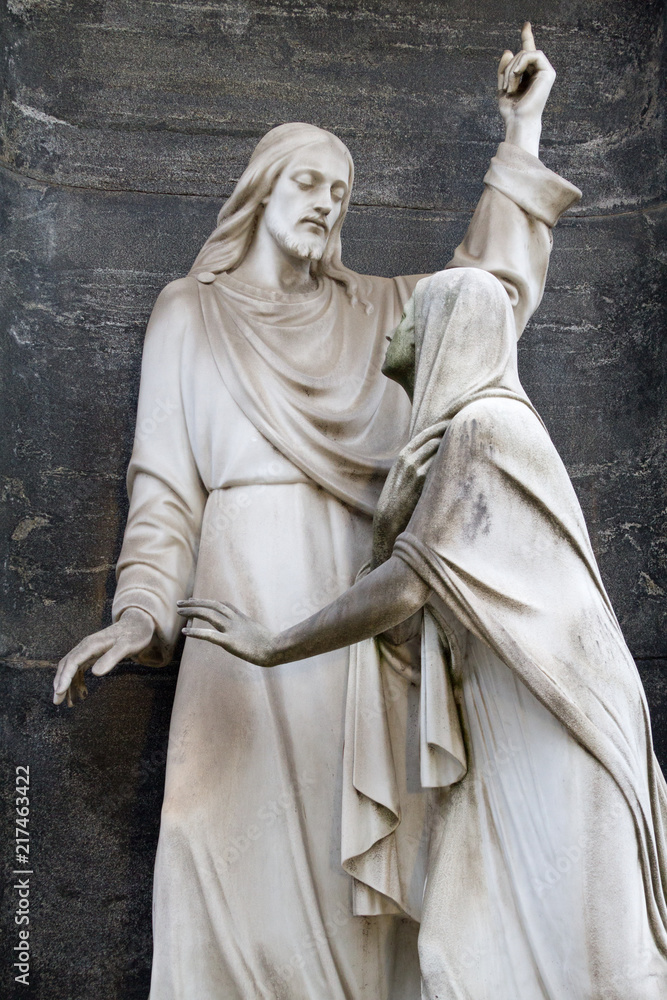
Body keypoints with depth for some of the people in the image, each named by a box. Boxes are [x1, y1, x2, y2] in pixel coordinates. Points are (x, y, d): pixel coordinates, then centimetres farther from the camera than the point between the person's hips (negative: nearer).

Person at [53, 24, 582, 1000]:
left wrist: (521, 130, 15)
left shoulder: (368, 310, 21)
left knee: (348, 824, -2)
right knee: (249, 819, -9)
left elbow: (496, 285, 19)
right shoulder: (192, 309, 12)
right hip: (250, 580, -3)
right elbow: (166, 477, 5)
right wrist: (142, 609, -10)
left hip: (358, 587, 3)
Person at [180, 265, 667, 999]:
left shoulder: (482, 424, -12)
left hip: (551, 728, -9)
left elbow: (410, 584, -17)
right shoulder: (455, 432, 17)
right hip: (507, 732, 9)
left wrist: (273, 647, -10)